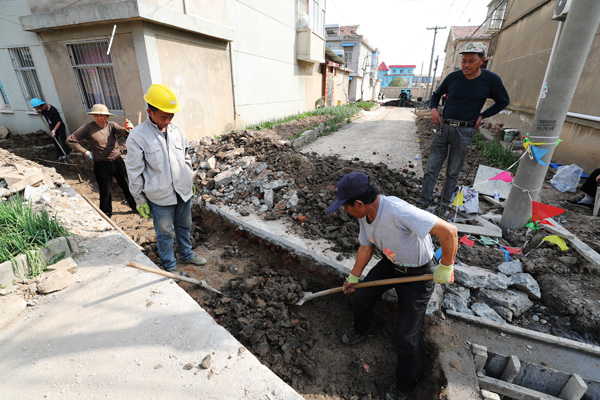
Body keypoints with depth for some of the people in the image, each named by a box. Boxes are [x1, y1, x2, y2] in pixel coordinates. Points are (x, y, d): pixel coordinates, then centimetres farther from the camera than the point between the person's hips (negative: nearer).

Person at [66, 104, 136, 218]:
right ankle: (106, 215, 26)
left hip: (117, 161, 2)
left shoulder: (111, 125, -2)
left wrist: (128, 129, -46)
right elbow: (70, 140, -2)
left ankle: (135, 207, 30)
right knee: (106, 191, 7)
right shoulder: (88, 127, -7)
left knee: (126, 185, 12)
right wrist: (86, 152, -6)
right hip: (101, 165, -2)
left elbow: (121, 131, -23)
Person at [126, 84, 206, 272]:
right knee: (165, 233, 11)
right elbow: (135, 172, -8)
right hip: (160, 198, -4)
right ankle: (170, 266, 30)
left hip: (183, 192, 5)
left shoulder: (176, 131, 2)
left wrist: (191, 182, 18)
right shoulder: (137, 136, -12)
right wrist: (140, 200, -5)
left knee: (184, 227, 21)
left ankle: (186, 254, 43)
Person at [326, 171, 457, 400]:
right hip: (391, 264, 7)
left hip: (418, 274, -7)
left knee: (407, 337, 2)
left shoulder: (398, 211, -40)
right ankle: (363, 330, 49)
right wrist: (353, 277, 16)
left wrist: (445, 268, -23)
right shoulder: (365, 215, -12)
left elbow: (448, 231, -37)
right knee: (360, 296, 15)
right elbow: (366, 247, 5)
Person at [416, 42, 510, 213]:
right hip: (443, 127, 2)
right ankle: (424, 201, 9)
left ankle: (444, 205, 17)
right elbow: (436, 94, 21)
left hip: (464, 132, -2)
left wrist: (482, 116, 3)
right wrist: (433, 109, 3)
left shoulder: (491, 80, -1)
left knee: (453, 173, 5)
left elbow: (503, 101, 13)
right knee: (431, 169, 0)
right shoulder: (453, 77, 3)